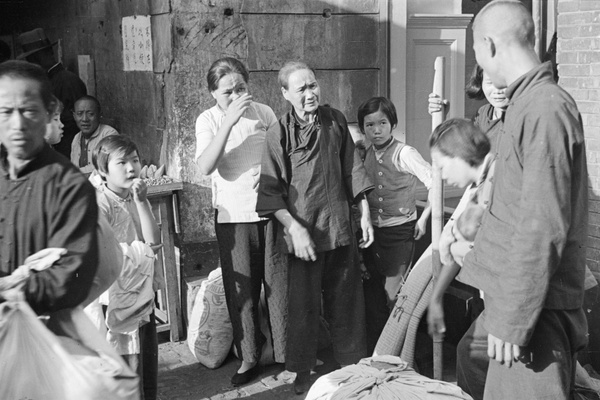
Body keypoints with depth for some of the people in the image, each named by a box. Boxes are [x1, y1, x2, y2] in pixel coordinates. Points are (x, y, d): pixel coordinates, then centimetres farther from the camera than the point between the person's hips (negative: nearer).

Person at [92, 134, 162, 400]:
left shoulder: (138, 199, 10)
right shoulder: (100, 204, -13)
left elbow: (153, 243, -3)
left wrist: (141, 202, -9)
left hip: (145, 301, 7)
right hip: (120, 306, -7)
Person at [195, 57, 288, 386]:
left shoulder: (264, 113, 2)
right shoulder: (208, 120, -3)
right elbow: (206, 167, -19)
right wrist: (229, 121, -25)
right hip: (232, 215, -1)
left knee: (279, 282, 5)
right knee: (241, 288, 6)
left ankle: (287, 352, 19)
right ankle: (249, 357, 21)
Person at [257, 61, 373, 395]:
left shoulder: (336, 120, 3)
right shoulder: (280, 134, -9)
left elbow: (352, 169, 10)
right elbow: (271, 192, -11)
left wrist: (365, 214, 8)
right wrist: (295, 229, -19)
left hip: (341, 228, 4)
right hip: (304, 232, -3)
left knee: (347, 301, 14)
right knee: (304, 305, 6)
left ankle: (354, 363, 31)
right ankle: (303, 373, 23)